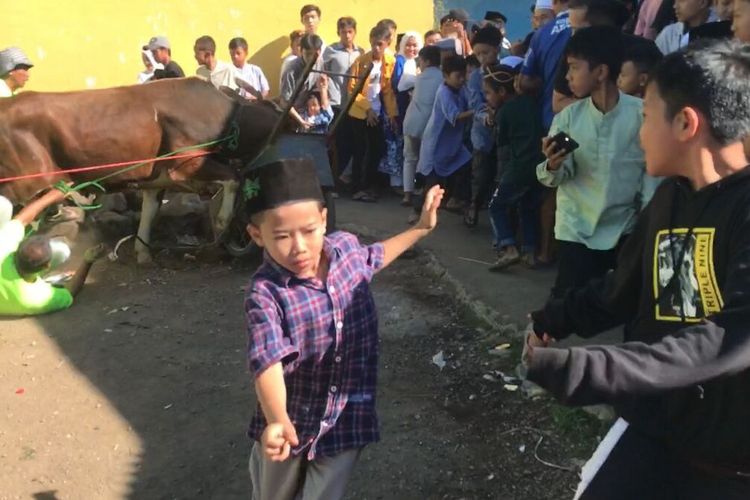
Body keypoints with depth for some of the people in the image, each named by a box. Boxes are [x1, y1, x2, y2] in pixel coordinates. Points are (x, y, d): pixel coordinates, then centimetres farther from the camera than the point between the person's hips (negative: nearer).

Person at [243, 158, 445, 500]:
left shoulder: (347, 248, -10)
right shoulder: (265, 293, -26)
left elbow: (374, 257, 16)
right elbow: (268, 362, -38)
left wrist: (421, 228, 20)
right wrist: (277, 421, -55)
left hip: (347, 420, 2)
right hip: (290, 422, -1)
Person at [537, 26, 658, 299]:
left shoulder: (641, 113, -10)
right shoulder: (568, 117, -3)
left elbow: (651, 170, -2)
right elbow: (559, 177, -4)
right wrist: (553, 166, -26)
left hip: (623, 227, -1)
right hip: (576, 227, 1)